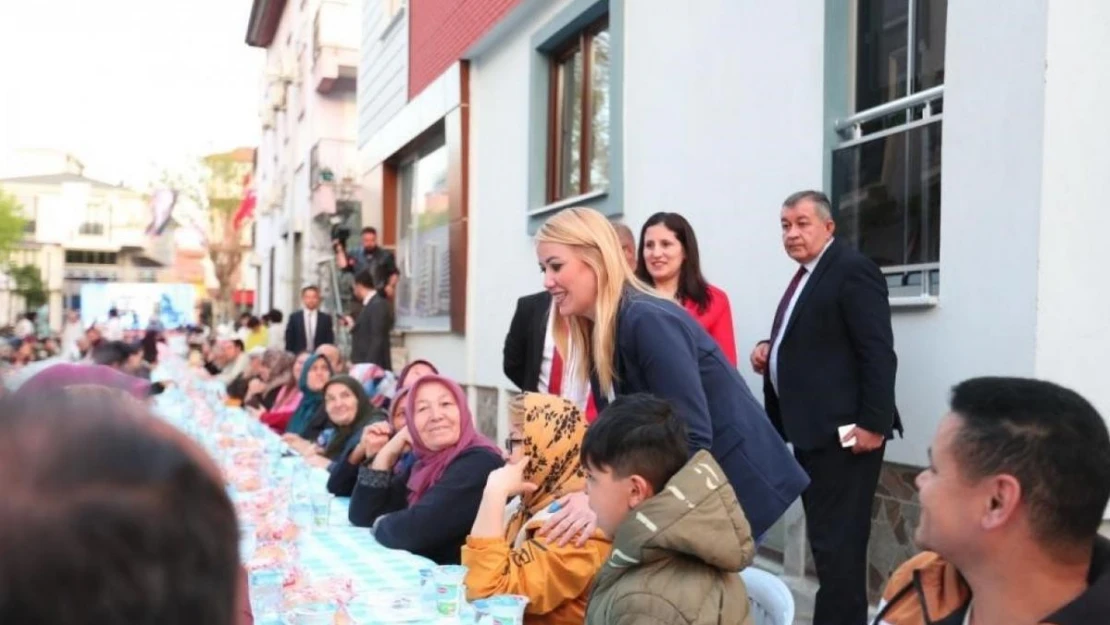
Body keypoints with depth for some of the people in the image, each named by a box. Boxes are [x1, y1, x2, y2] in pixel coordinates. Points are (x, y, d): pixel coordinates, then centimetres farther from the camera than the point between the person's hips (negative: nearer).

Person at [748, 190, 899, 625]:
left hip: (843, 431, -10)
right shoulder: (807, 276, 17)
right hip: (812, 429, 10)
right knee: (826, 536, 15)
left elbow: (878, 353, -18)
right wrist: (773, 350, 8)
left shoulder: (852, 270, -12)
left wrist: (874, 423, -21)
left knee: (837, 539, -5)